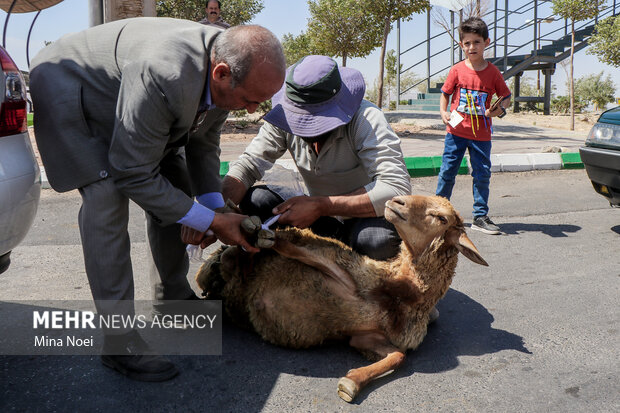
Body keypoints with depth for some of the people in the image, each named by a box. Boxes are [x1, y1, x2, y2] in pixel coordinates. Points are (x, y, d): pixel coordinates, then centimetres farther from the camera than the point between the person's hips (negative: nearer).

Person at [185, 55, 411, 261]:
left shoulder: (366, 119, -23)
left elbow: (398, 189, -32)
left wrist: (321, 205, -36)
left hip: (366, 219, -4)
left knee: (378, 239, -39)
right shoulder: (284, 117, -10)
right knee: (253, 200, -18)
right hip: (321, 220, 4)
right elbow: (247, 165, -11)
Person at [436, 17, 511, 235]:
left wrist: (500, 108, -12)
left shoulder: (492, 72, -1)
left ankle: (480, 216, 14)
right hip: (456, 131, 0)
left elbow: (506, 96, 9)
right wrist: (443, 112, -8)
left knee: (482, 175, 4)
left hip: (481, 134, 1)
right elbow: (445, 93, 8)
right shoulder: (457, 70, -2)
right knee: (447, 172, 5)